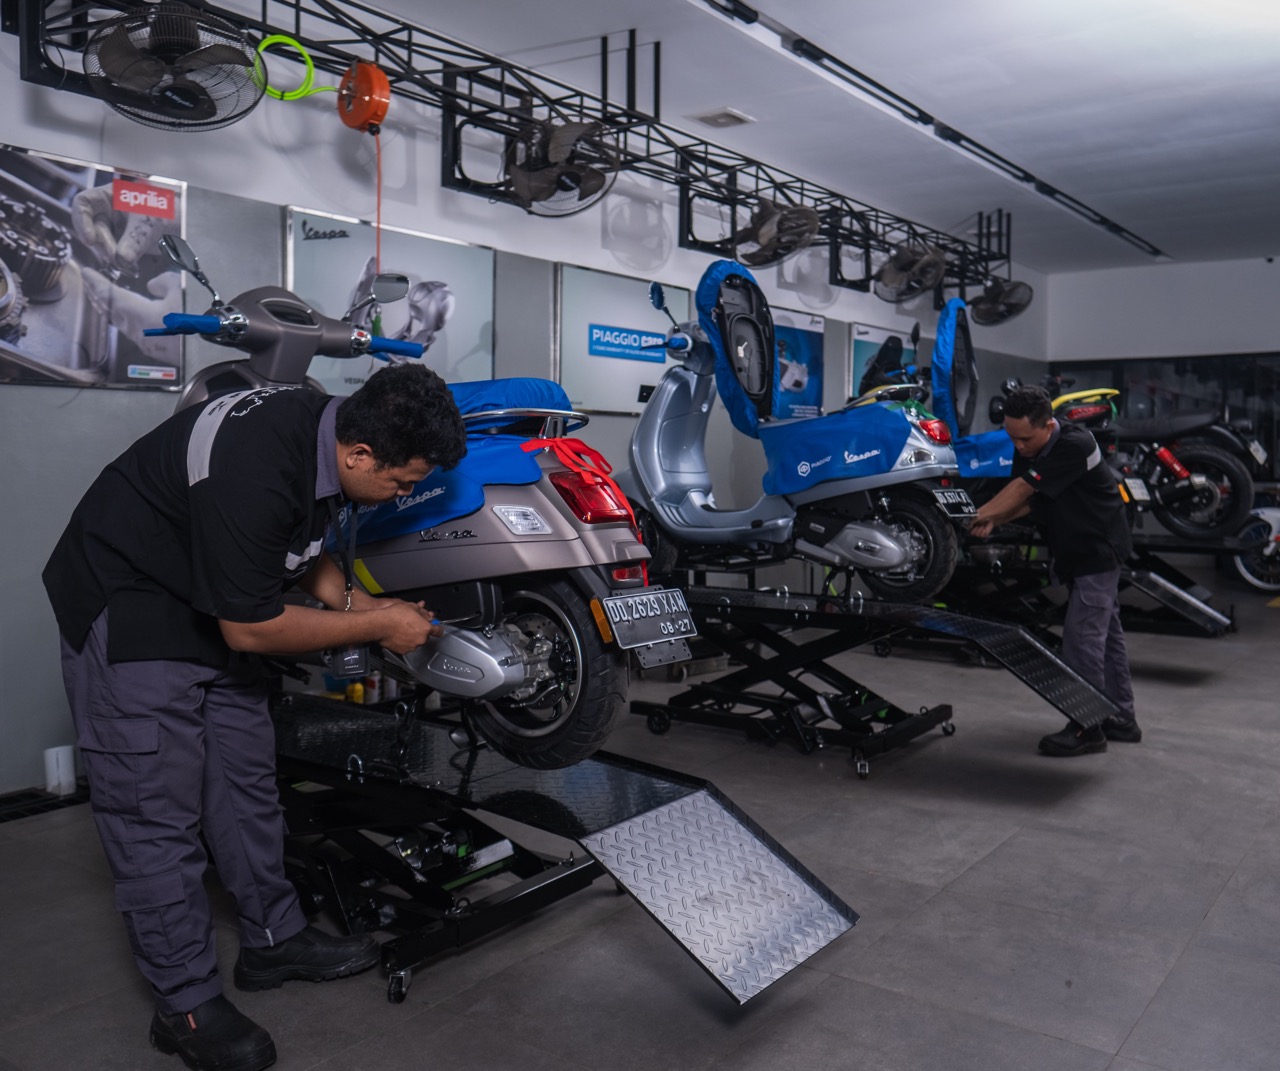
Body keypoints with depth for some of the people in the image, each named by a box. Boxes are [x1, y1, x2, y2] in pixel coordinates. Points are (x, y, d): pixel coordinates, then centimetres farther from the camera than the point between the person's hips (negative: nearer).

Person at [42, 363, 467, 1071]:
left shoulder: (326, 429, -7)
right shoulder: (252, 474, -35)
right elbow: (250, 629, -26)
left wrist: (353, 600, -4)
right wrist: (376, 626, -18)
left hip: (212, 603, 9)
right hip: (129, 613, -9)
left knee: (245, 781, 14)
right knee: (157, 808, -3)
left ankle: (275, 939, 28)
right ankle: (186, 1004, 9)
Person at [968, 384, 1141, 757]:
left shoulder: (1075, 445, -26)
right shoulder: (1026, 450, 0)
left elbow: (1022, 488, -27)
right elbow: (1025, 499, 2)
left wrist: (982, 514, -22)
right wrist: (991, 521, -15)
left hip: (1099, 548, -9)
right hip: (1075, 551, 9)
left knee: (1082, 635, -10)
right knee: (1106, 632, 16)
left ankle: (1087, 727, -1)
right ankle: (1121, 719, 27)